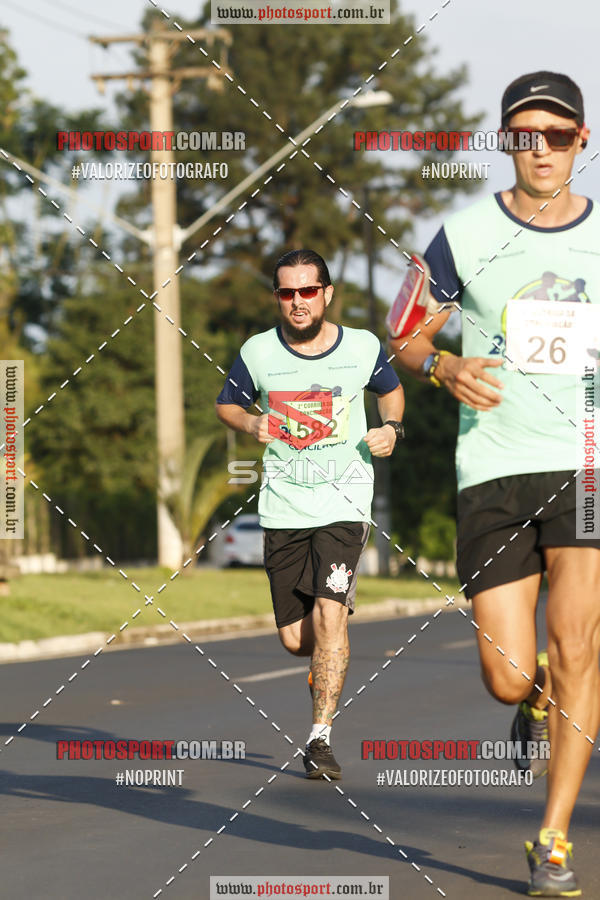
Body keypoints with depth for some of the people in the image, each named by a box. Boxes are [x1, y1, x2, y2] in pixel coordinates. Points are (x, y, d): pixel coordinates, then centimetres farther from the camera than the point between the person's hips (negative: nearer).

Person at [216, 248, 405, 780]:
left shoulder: (363, 348, -2)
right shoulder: (258, 353, -2)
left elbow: (391, 390, 18)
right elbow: (227, 404, 13)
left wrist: (392, 428, -1)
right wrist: (250, 424, -8)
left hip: (344, 501, -1)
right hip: (283, 508, 2)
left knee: (328, 614, -18)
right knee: (296, 640, 3)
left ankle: (321, 737, -10)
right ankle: (329, 664, 41)